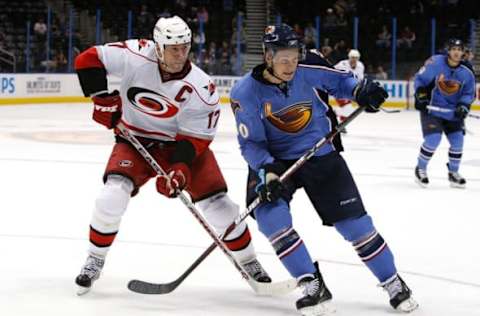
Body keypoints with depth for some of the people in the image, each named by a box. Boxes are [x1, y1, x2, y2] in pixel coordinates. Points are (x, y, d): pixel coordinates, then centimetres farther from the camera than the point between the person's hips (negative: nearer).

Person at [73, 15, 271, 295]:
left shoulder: (201, 88, -22)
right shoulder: (135, 57, -23)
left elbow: (195, 137, -17)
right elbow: (89, 59, -13)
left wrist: (179, 167, -30)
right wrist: (102, 98, -19)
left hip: (181, 143, 0)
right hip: (135, 141, 0)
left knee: (217, 203, -7)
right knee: (113, 195, -22)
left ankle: (249, 262, 16)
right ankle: (95, 261, 1)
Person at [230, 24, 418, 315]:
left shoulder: (306, 72, -12)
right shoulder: (246, 92, -16)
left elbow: (338, 80, 6)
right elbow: (251, 143, -13)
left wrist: (360, 90, -14)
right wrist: (267, 171, -29)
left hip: (320, 156, 1)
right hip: (274, 160, -1)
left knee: (353, 220, -2)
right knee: (270, 215, -26)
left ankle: (392, 282, 15)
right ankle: (313, 286, -18)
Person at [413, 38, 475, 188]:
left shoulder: (467, 73, -6)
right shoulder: (435, 63, -15)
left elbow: (469, 93, 2)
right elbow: (420, 78, -5)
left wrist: (463, 106, -15)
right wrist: (420, 93, -16)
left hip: (452, 112, 4)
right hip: (431, 109, -4)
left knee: (457, 140, 0)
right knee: (433, 139, -17)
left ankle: (453, 172, 22)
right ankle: (420, 169, 6)